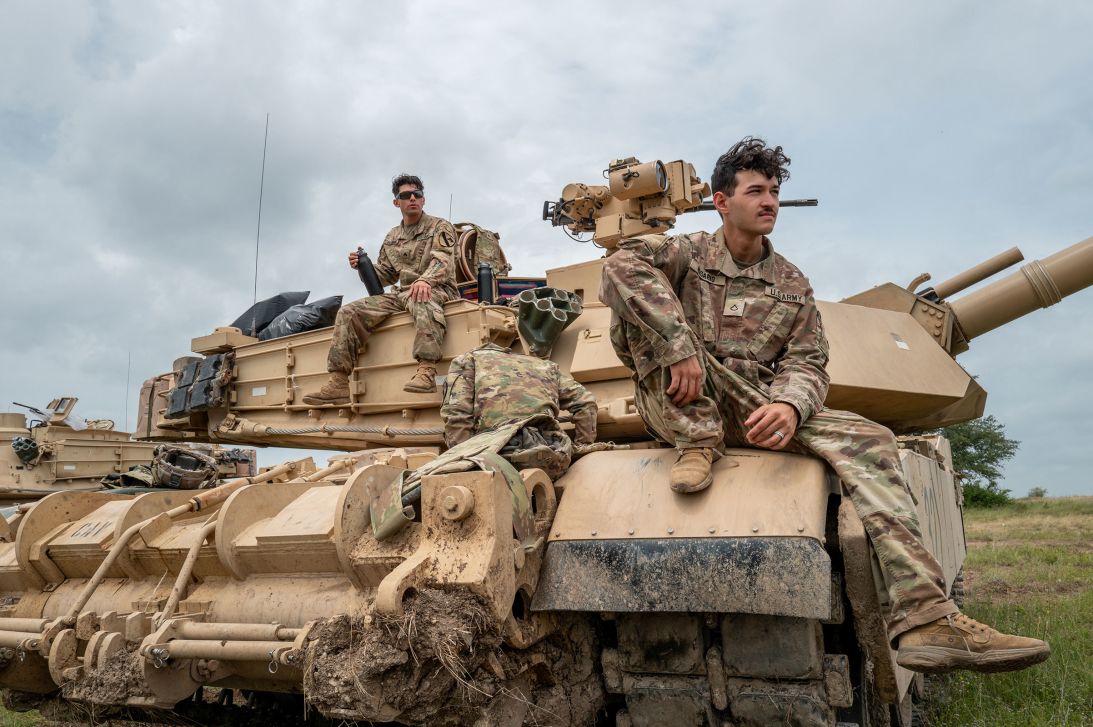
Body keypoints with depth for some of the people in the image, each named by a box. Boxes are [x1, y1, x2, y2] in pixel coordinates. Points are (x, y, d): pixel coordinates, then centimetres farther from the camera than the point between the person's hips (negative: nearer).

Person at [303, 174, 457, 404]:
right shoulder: (392, 238, 22)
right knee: (349, 312, -12)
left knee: (420, 300, -44)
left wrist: (425, 280, -35)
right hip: (402, 294, 6)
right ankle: (338, 383, -18)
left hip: (436, 289, -6)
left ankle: (426, 371, -56)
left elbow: (442, 260, -14)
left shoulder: (440, 227, 5)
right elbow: (385, 275, 25)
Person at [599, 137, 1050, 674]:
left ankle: (926, 618, -29)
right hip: (678, 404, -3)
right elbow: (621, 265, -19)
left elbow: (807, 363, 4)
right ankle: (698, 443, -23)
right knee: (641, 304, -23)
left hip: (756, 410, 3)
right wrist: (679, 347, -31)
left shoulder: (792, 285, 16)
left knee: (865, 437, -20)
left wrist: (790, 404, -22)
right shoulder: (688, 253, 4)